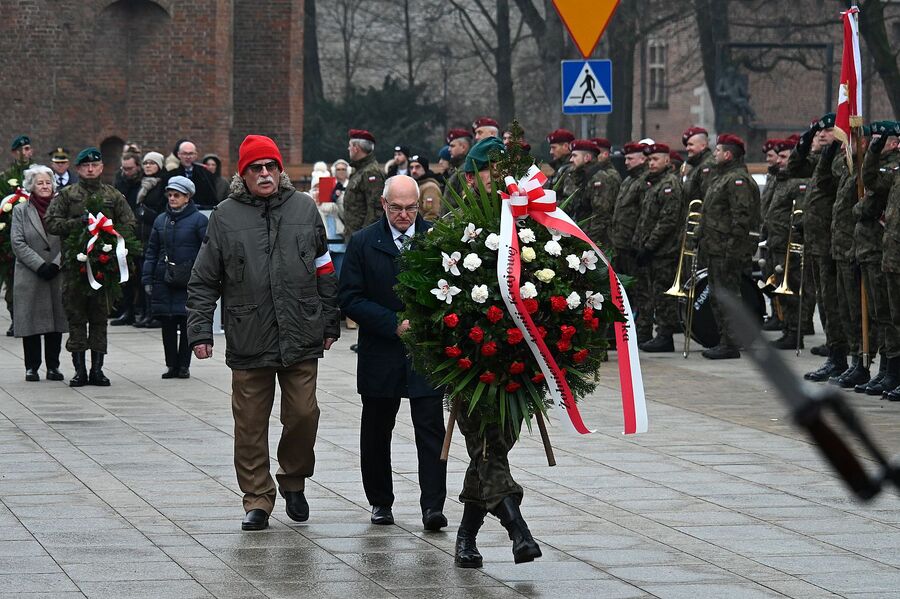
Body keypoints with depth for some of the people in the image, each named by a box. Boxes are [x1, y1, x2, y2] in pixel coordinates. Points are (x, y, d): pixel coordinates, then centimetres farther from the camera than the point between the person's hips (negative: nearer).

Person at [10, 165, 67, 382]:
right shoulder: (21, 210, 5)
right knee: (31, 322, -2)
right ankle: (31, 367, 5)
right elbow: (18, 243, -4)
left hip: (58, 275, 1)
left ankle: (53, 366, 11)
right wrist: (40, 265, -13)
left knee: (56, 321, 3)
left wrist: (56, 264, -12)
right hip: (30, 276, -1)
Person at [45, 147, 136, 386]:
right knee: (76, 317, -1)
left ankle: (97, 369, 8)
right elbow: (51, 222, -1)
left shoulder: (114, 196, 11)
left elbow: (129, 226, 10)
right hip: (74, 264, -1)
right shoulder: (66, 195, 7)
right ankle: (80, 370, 4)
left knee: (100, 317, 3)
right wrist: (80, 222, -13)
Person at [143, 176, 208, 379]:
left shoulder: (198, 220, -2)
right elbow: (151, 252, 16)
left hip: (188, 281, -4)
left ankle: (184, 365, 6)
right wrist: (147, 279, 9)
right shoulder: (161, 220, 13)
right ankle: (171, 364, 12)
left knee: (187, 324, -2)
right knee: (167, 324, 5)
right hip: (163, 281, 4)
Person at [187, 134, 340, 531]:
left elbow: (324, 270, 12)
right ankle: (257, 499, 12)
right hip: (248, 341, -1)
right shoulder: (225, 216, 2)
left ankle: (293, 480, 26)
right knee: (250, 425, 2)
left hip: (301, 337, 1)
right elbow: (204, 281, 5)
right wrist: (200, 331, -2)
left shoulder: (304, 208, 6)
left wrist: (330, 323, 11)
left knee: (303, 415, 2)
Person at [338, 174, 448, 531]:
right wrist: (394, 324, -14)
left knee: (431, 429, -7)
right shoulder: (363, 243, 0)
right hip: (381, 352, 1)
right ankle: (380, 501, 24)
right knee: (376, 432, 11)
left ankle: (433, 505, -9)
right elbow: (350, 299, -4)